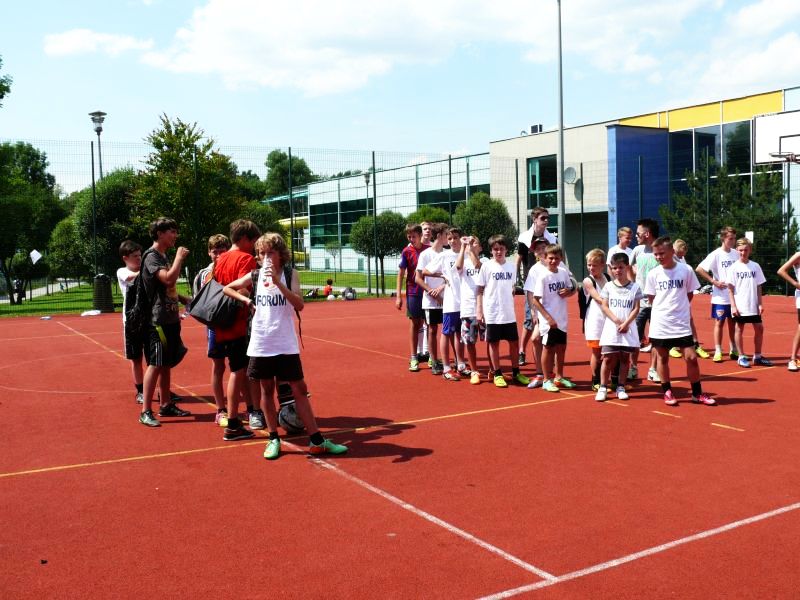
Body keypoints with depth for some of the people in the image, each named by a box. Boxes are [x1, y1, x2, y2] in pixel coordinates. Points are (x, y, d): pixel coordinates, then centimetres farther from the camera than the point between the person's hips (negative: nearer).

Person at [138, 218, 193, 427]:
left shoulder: (164, 257, 16)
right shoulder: (152, 257, -13)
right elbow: (169, 279, -29)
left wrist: (184, 299, 11)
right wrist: (180, 258, -16)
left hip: (170, 319, 9)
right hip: (158, 320, -9)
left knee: (167, 364, 14)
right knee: (155, 365, -8)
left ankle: (166, 405, 23)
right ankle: (146, 412, -5)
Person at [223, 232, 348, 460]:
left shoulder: (290, 275, -2)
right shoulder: (254, 276, 3)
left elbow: (299, 305, -16)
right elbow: (227, 289, 17)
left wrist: (278, 282, -26)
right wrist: (246, 300, 1)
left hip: (286, 344, -2)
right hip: (261, 344, 2)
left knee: (300, 390, 2)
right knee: (266, 390, 9)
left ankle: (316, 441, 8)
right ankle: (273, 439, 21)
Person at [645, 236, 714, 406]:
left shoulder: (686, 270, -3)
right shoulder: (653, 274, -1)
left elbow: (689, 294, 8)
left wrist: (679, 308, 4)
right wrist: (665, 308, 2)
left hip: (681, 323, -1)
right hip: (660, 324, 1)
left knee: (691, 357, -1)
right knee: (662, 358, 8)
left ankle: (697, 393, 13)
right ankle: (667, 392, 22)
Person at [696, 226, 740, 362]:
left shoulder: (736, 254, 5)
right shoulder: (716, 254, -10)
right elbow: (699, 269, -14)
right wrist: (714, 281, -14)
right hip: (720, 296, -5)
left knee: (733, 323, 13)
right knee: (719, 323, 0)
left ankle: (734, 350, 23)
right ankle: (718, 352, 5)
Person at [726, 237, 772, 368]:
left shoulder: (755, 266, 5)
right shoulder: (734, 267, -4)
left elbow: (758, 287, 8)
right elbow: (730, 289, -4)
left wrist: (760, 304, 2)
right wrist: (733, 306, -11)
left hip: (753, 305, 3)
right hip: (740, 307, -3)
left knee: (759, 328, 5)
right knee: (739, 329, 4)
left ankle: (757, 357, 17)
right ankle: (742, 357, 13)